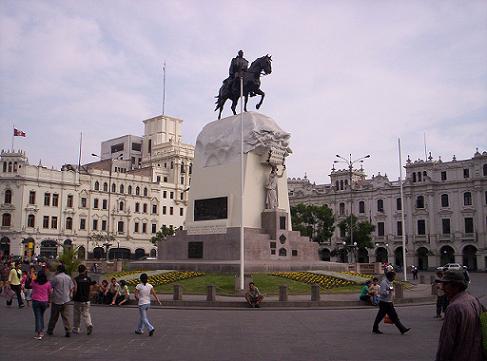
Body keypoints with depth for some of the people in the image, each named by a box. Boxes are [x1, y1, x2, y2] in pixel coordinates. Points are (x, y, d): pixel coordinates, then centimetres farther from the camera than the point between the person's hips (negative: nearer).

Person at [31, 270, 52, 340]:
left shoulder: (34, 282, -7)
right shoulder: (48, 283, -4)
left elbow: (30, 286, 16)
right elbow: (50, 293, 2)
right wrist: (48, 302, 13)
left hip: (36, 301, -2)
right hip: (44, 302, 2)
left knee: (37, 317, 1)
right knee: (41, 316, 20)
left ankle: (38, 334, -4)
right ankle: (41, 331, 20)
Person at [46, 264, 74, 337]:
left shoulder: (56, 277, -11)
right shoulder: (68, 278, 5)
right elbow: (71, 288, 10)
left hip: (56, 300, -4)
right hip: (65, 300, 4)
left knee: (54, 317, 9)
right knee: (66, 316, 4)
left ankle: (50, 331, 22)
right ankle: (68, 331, -2)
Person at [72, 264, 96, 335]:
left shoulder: (76, 279, -9)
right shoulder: (88, 279, 0)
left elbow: (74, 290, -14)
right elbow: (90, 288, 5)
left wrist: (73, 296, 3)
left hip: (78, 300, -2)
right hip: (86, 300, 2)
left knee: (76, 315, 12)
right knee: (86, 314, 8)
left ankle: (76, 329, 21)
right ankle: (89, 324, -16)